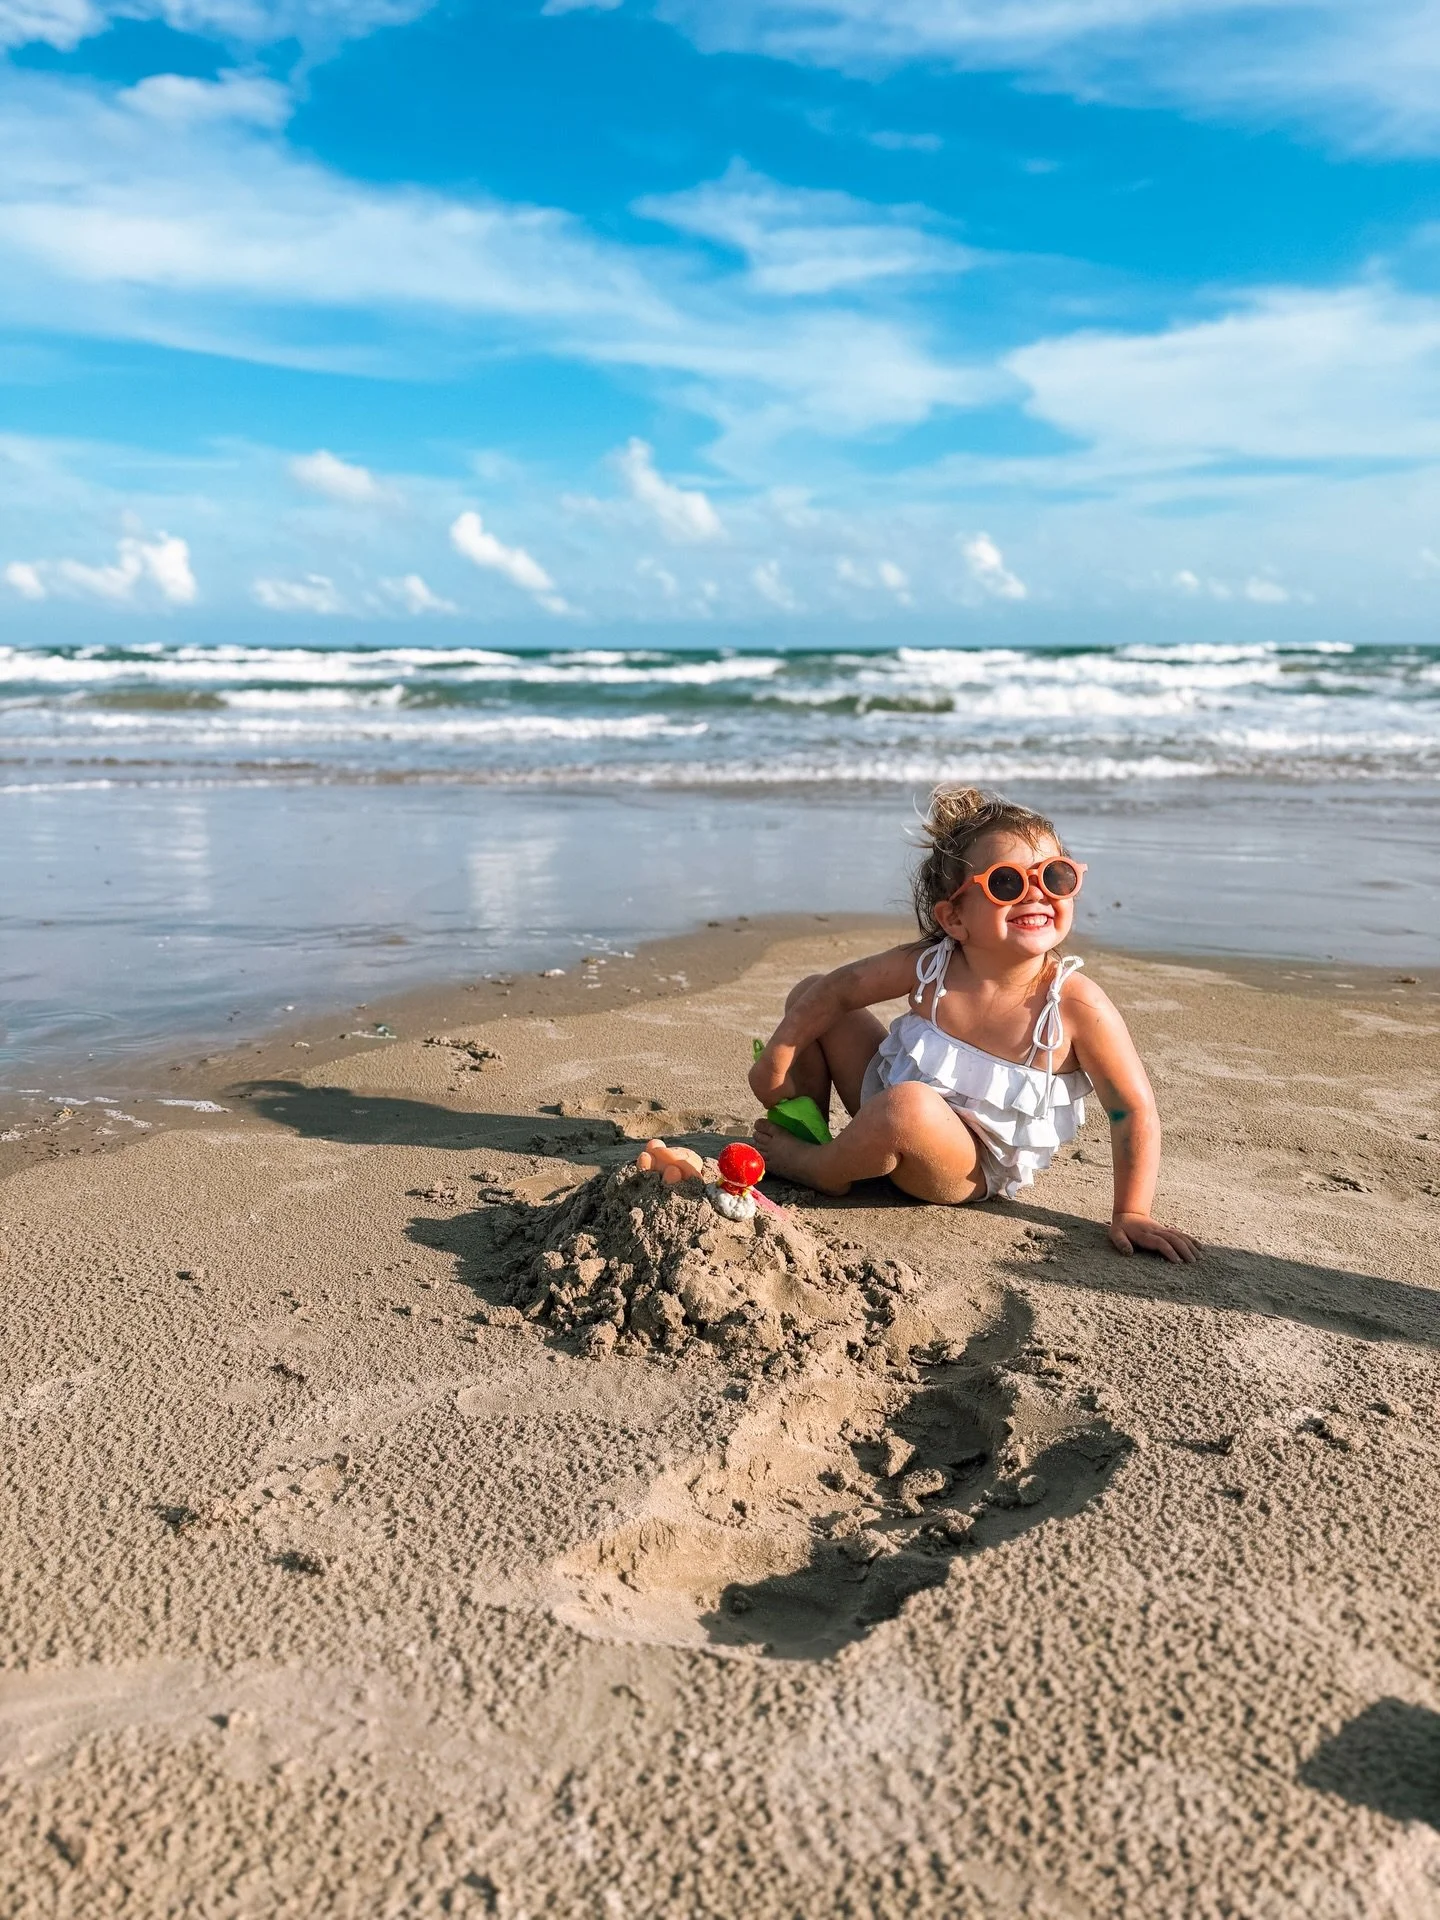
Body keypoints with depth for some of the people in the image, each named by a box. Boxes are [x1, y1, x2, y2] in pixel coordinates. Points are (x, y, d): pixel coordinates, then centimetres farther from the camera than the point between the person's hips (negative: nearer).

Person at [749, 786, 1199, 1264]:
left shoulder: (1078, 1006, -25)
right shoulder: (925, 967, -16)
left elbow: (1134, 1110, -16)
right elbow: (838, 989, -1)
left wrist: (1131, 1214, -17)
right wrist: (778, 1060, -1)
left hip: (968, 1172, -4)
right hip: (885, 1117, 4)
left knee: (909, 1105, -39)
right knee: (810, 992, -1)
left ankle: (819, 1169, -6)